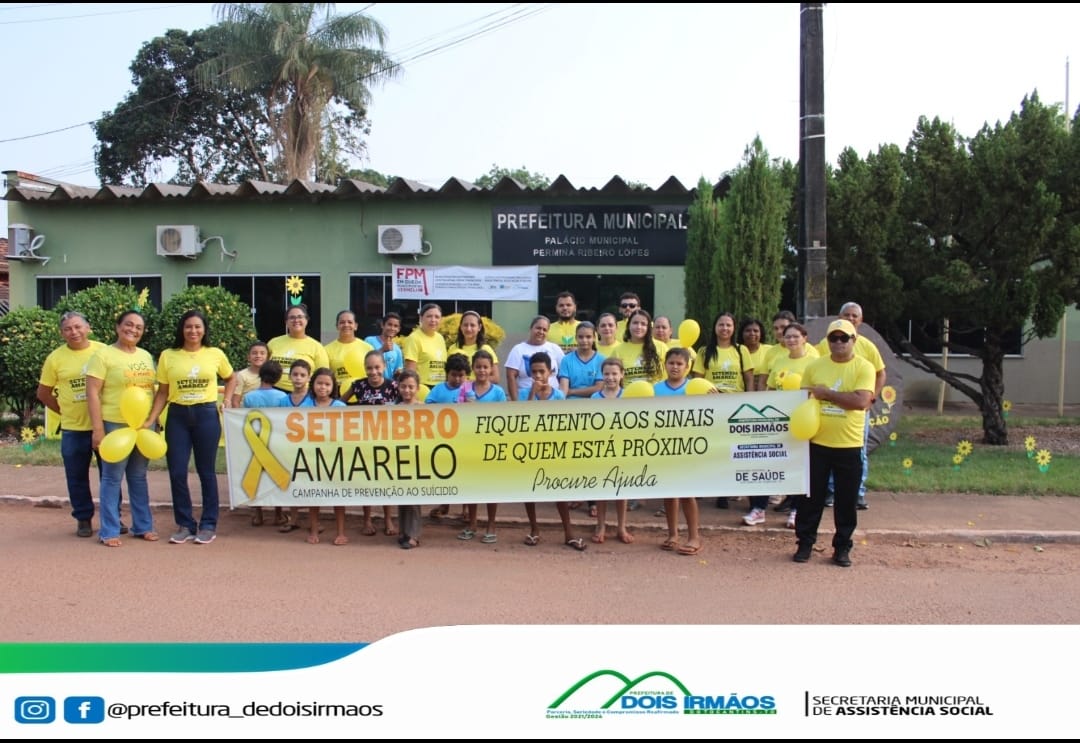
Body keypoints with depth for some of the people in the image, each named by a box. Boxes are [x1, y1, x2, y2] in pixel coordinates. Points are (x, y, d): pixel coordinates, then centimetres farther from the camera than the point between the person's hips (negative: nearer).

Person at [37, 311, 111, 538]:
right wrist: (65, 411, 4)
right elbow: (43, 394, 8)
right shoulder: (55, 358, -2)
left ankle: (113, 517, 23)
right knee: (77, 478, 9)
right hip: (73, 429, 0)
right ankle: (83, 519, 23)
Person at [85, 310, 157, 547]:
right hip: (115, 425, -5)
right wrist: (97, 428, -16)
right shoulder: (103, 355, -7)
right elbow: (92, 393, -11)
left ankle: (143, 526, 21)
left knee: (139, 477, 14)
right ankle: (109, 531, 9)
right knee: (112, 478, 1)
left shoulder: (146, 356, 11)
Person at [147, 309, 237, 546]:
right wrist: (151, 419, -4)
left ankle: (208, 524, 16)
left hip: (206, 415, -1)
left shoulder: (215, 354, 1)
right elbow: (162, 392, 4)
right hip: (177, 416, 1)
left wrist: (227, 398, 2)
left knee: (206, 471, 6)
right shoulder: (168, 356, 1)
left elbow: (231, 378, 18)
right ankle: (185, 525, 15)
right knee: (177, 472, 1)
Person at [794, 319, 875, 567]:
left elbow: (861, 401, -18)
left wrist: (825, 393, -16)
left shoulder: (864, 367, -5)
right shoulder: (814, 366, 4)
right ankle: (805, 543, 19)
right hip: (817, 442, 2)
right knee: (811, 496, 7)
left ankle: (842, 547, 20)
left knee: (846, 500, 7)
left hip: (849, 446, -2)